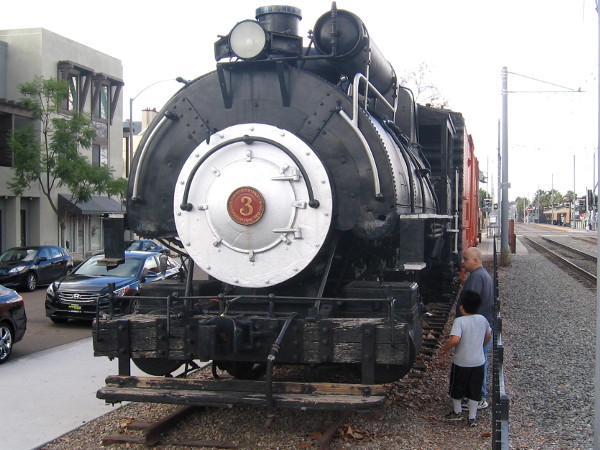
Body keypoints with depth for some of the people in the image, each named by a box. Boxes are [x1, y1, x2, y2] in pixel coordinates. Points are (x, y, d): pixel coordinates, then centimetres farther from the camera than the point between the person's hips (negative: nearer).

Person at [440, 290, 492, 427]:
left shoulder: (460, 321, -20)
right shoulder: (482, 319, -2)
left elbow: (455, 339, -32)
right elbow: (488, 335, 14)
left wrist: (444, 349, -17)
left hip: (461, 363, -4)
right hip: (478, 363, 4)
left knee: (456, 389, 18)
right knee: (474, 391, 14)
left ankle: (457, 412, 34)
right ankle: (472, 418, 19)